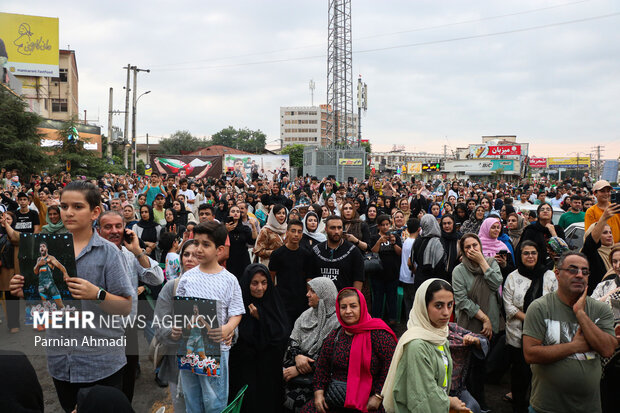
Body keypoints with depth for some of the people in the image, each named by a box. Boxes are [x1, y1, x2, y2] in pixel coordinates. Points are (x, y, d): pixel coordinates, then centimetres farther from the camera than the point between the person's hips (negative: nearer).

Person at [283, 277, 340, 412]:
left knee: (295, 398, -25)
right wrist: (298, 356, -11)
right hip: (297, 365, 6)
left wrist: (298, 370, -14)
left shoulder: (337, 321, -9)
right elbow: (292, 340, 12)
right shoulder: (306, 315, 13)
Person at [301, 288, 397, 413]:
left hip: (367, 402, -5)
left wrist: (378, 396, -12)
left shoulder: (378, 334, -8)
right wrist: (318, 392, 2)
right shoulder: (334, 336, 9)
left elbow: (391, 365, -10)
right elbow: (322, 367, 14)